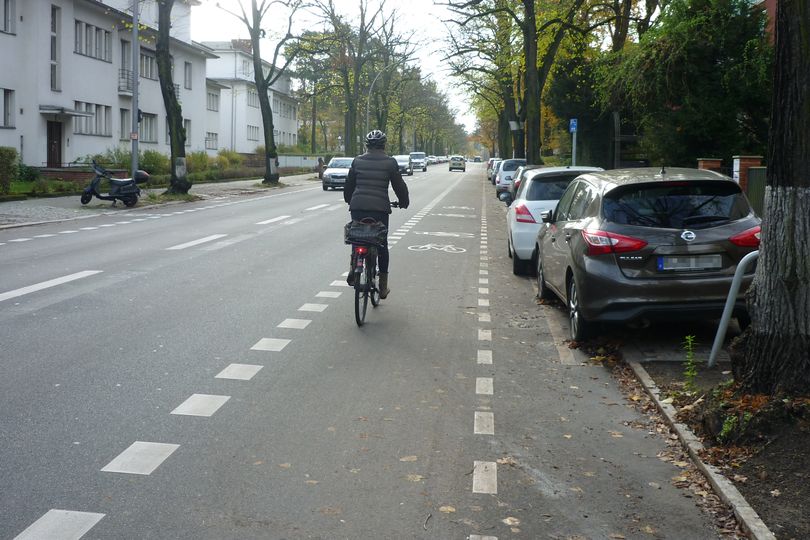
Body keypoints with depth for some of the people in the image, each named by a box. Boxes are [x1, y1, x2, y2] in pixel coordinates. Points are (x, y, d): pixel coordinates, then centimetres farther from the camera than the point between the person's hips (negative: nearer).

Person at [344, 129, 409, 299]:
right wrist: (404, 202, 23)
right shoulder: (390, 162, 1)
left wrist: (349, 201, 33)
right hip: (380, 208, -2)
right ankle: (383, 287, 14)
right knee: (382, 245, 10)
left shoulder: (357, 161, 9)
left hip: (357, 207, 2)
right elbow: (399, 186, 6)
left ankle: (353, 269, -4)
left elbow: (348, 185, 16)